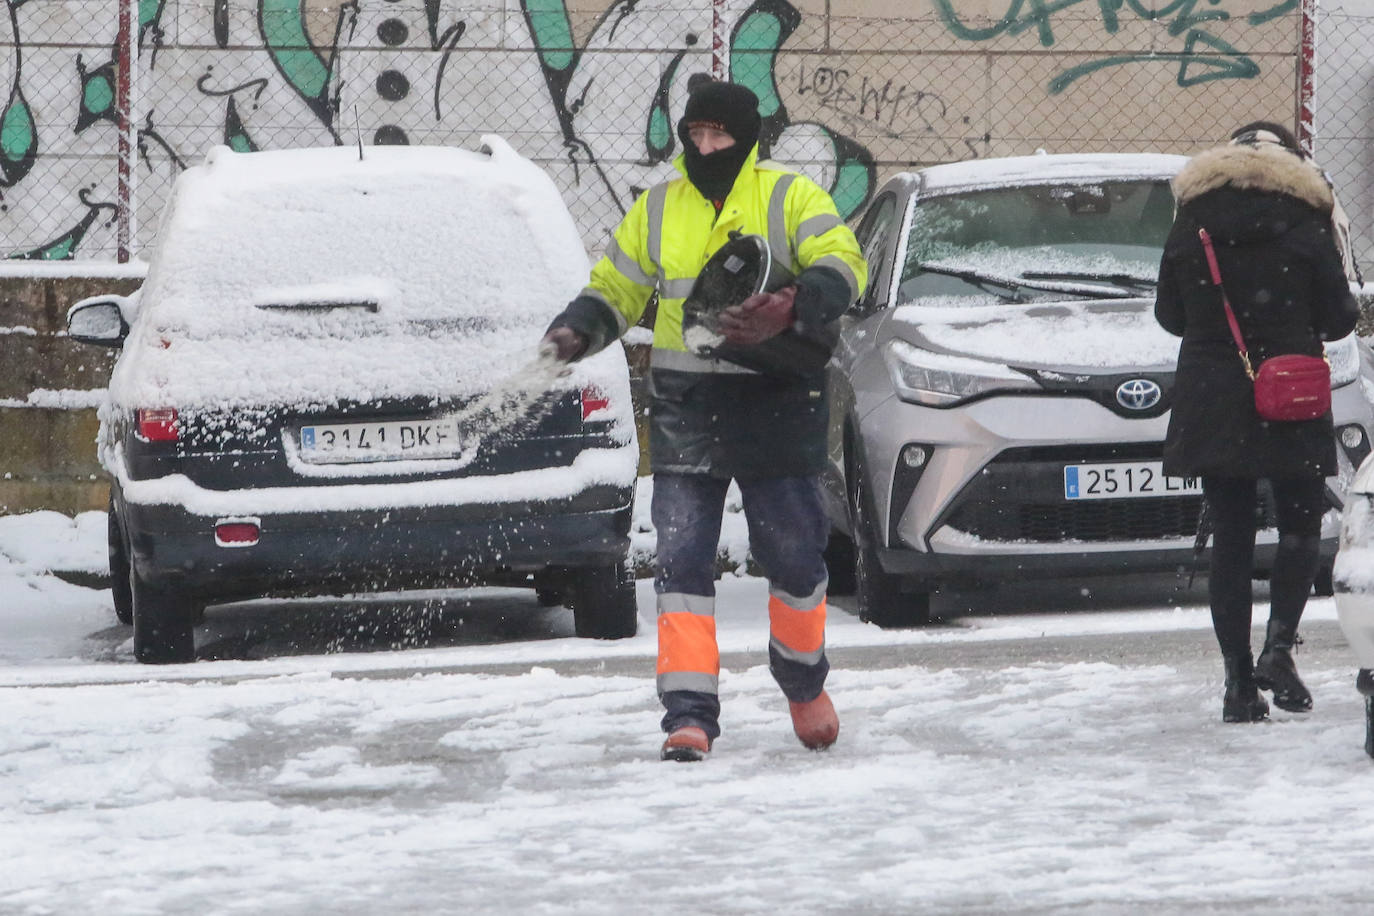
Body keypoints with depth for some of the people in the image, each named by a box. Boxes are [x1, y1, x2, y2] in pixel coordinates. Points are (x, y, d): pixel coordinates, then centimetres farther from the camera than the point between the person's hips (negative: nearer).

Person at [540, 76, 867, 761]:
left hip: (777, 402, -2)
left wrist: (791, 308, -29)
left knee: (792, 552, 4)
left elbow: (842, 267, -11)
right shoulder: (656, 210, 13)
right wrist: (572, 334, -1)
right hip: (684, 406, 2)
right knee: (682, 557, -7)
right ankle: (689, 716, -9)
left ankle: (803, 682, 30)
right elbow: (613, 292, 19)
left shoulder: (790, 198, 2)